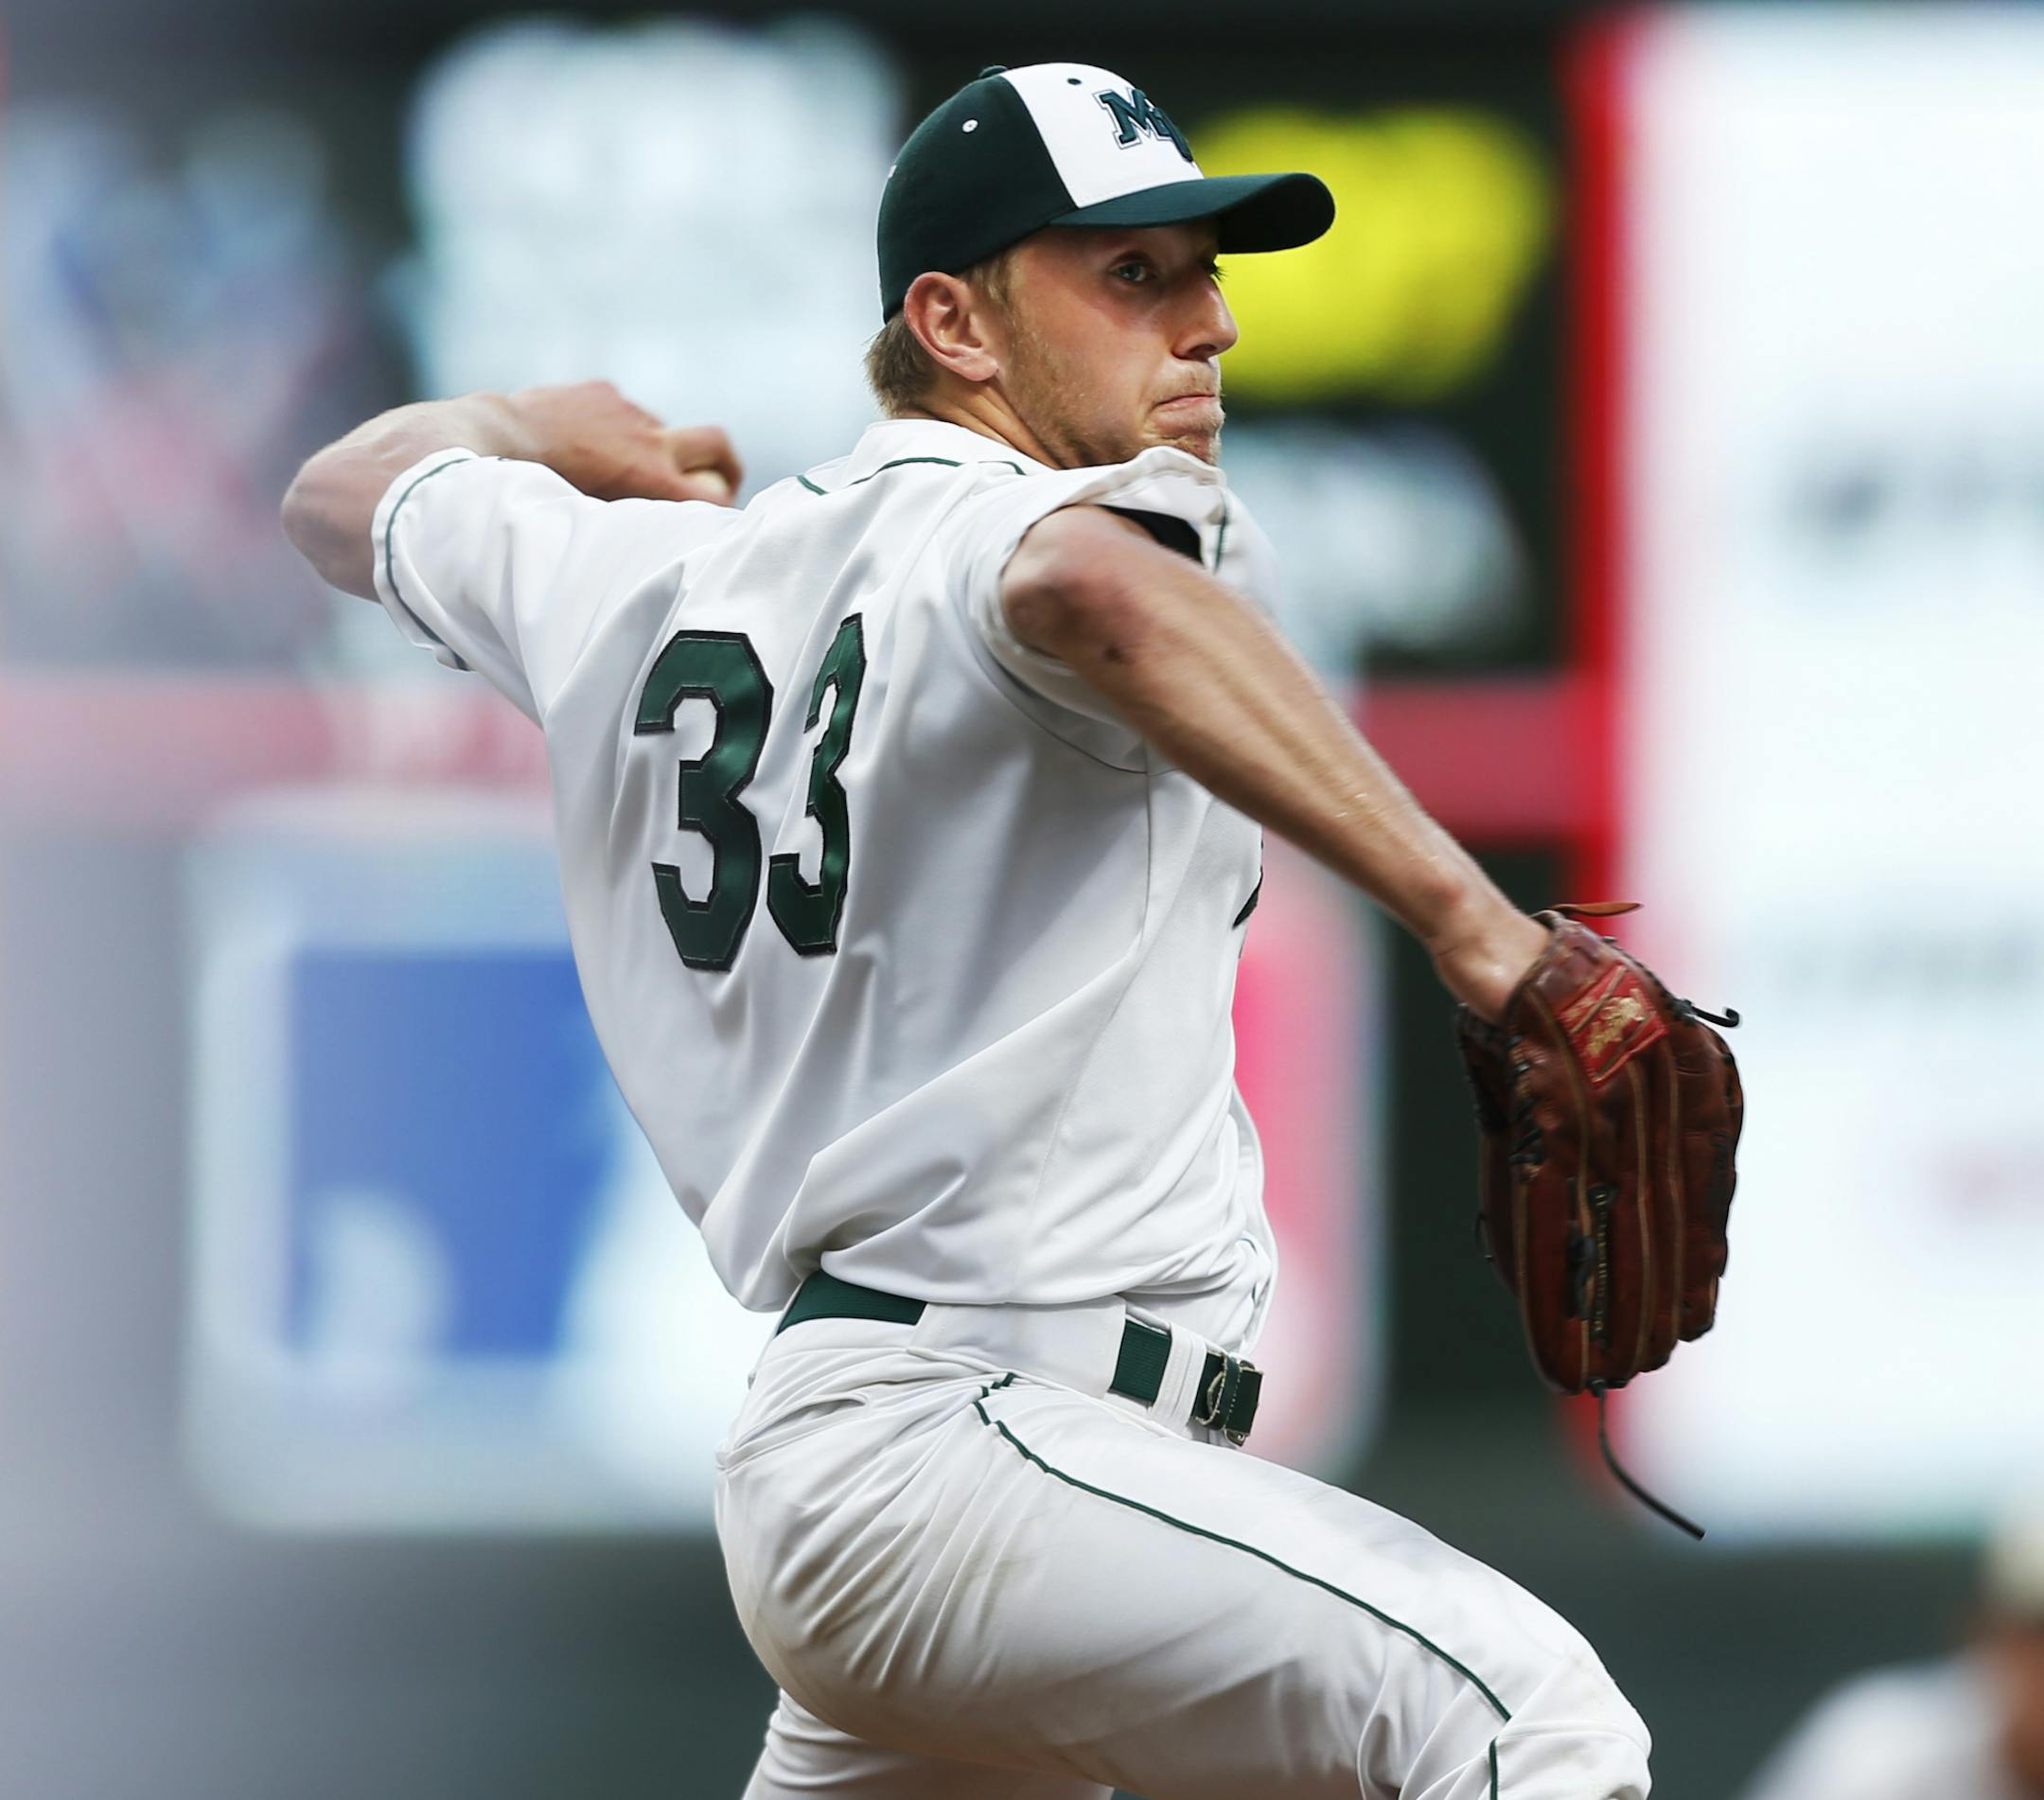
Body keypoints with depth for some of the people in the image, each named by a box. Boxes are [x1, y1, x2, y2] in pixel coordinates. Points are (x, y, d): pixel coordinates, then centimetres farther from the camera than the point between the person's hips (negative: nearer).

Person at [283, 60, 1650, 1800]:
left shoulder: (653, 573, 16)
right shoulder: (990, 529, -9)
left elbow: (349, 495, 35)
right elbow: (1091, 588, -35)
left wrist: (525, 429, 55)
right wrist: (1461, 908, -39)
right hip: (976, 1444, -10)